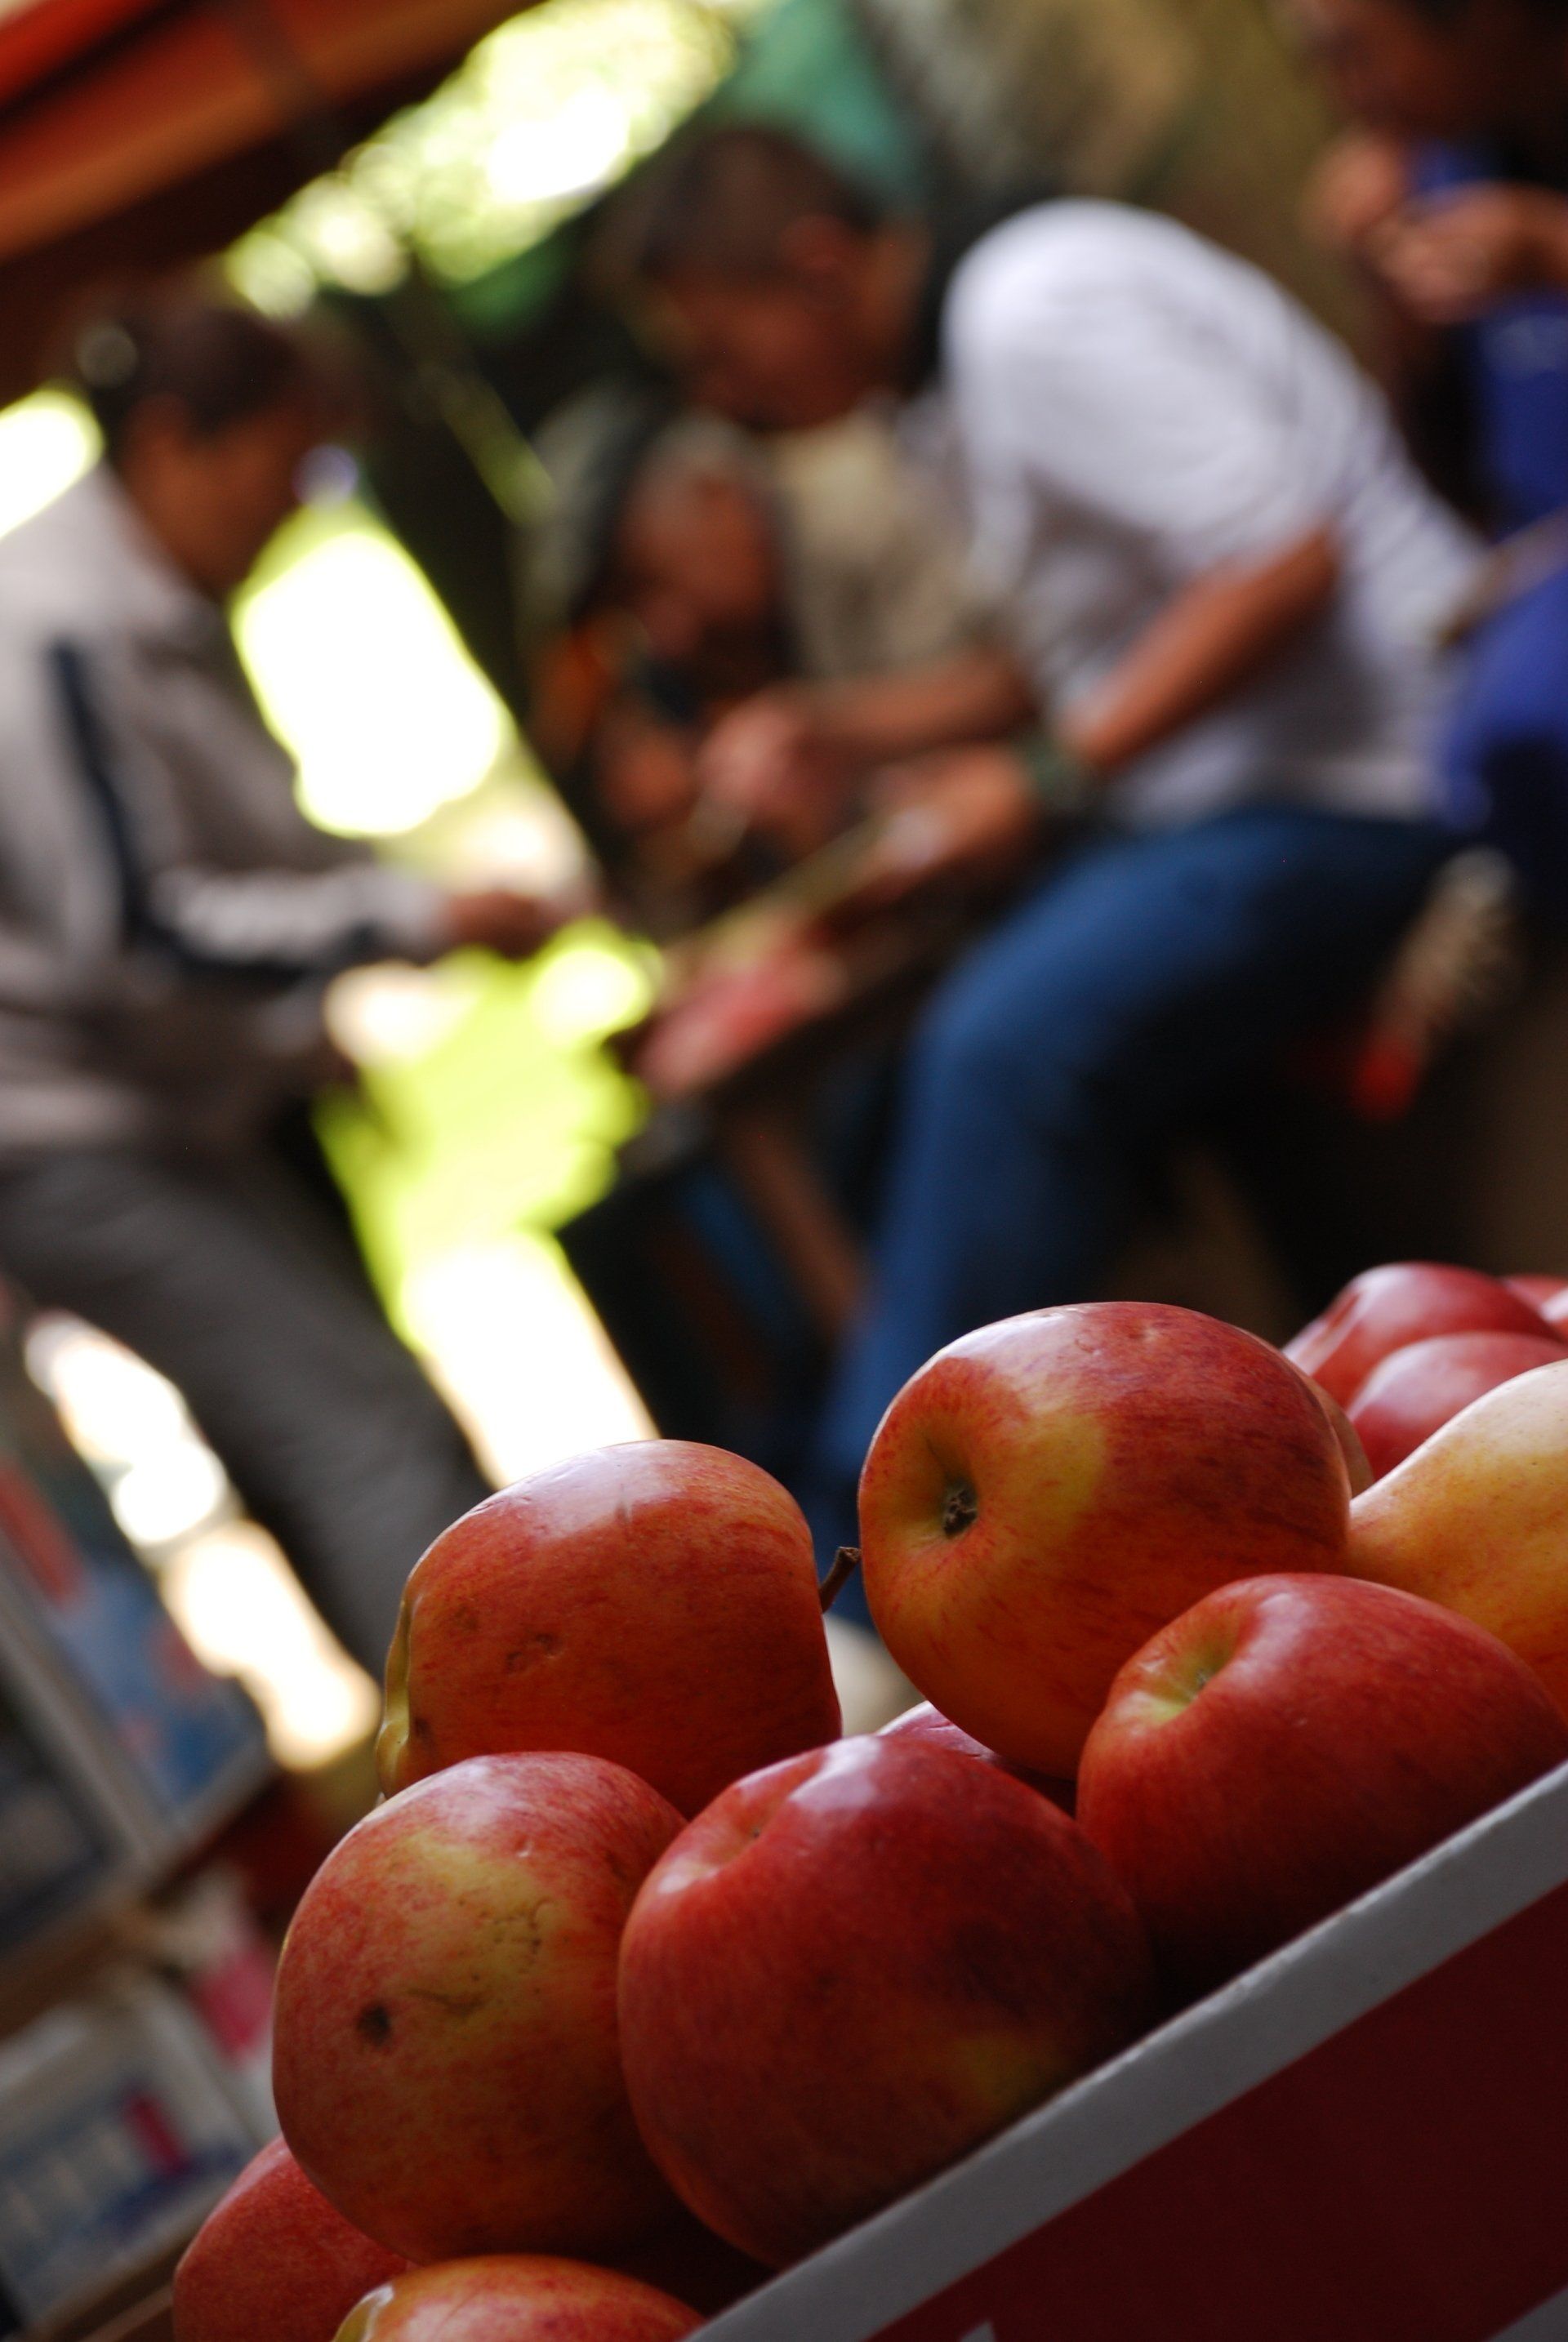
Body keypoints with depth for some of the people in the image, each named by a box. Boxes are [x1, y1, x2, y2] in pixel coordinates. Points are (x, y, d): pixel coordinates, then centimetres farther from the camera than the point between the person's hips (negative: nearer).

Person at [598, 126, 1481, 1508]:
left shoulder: (1040, 305, -15)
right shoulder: (969, 369, 17)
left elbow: (1282, 562, -23)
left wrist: (1043, 780, -20)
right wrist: (841, 731, 14)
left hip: (1354, 787, -11)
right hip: (1215, 796, 11)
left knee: (1012, 1042, -27)